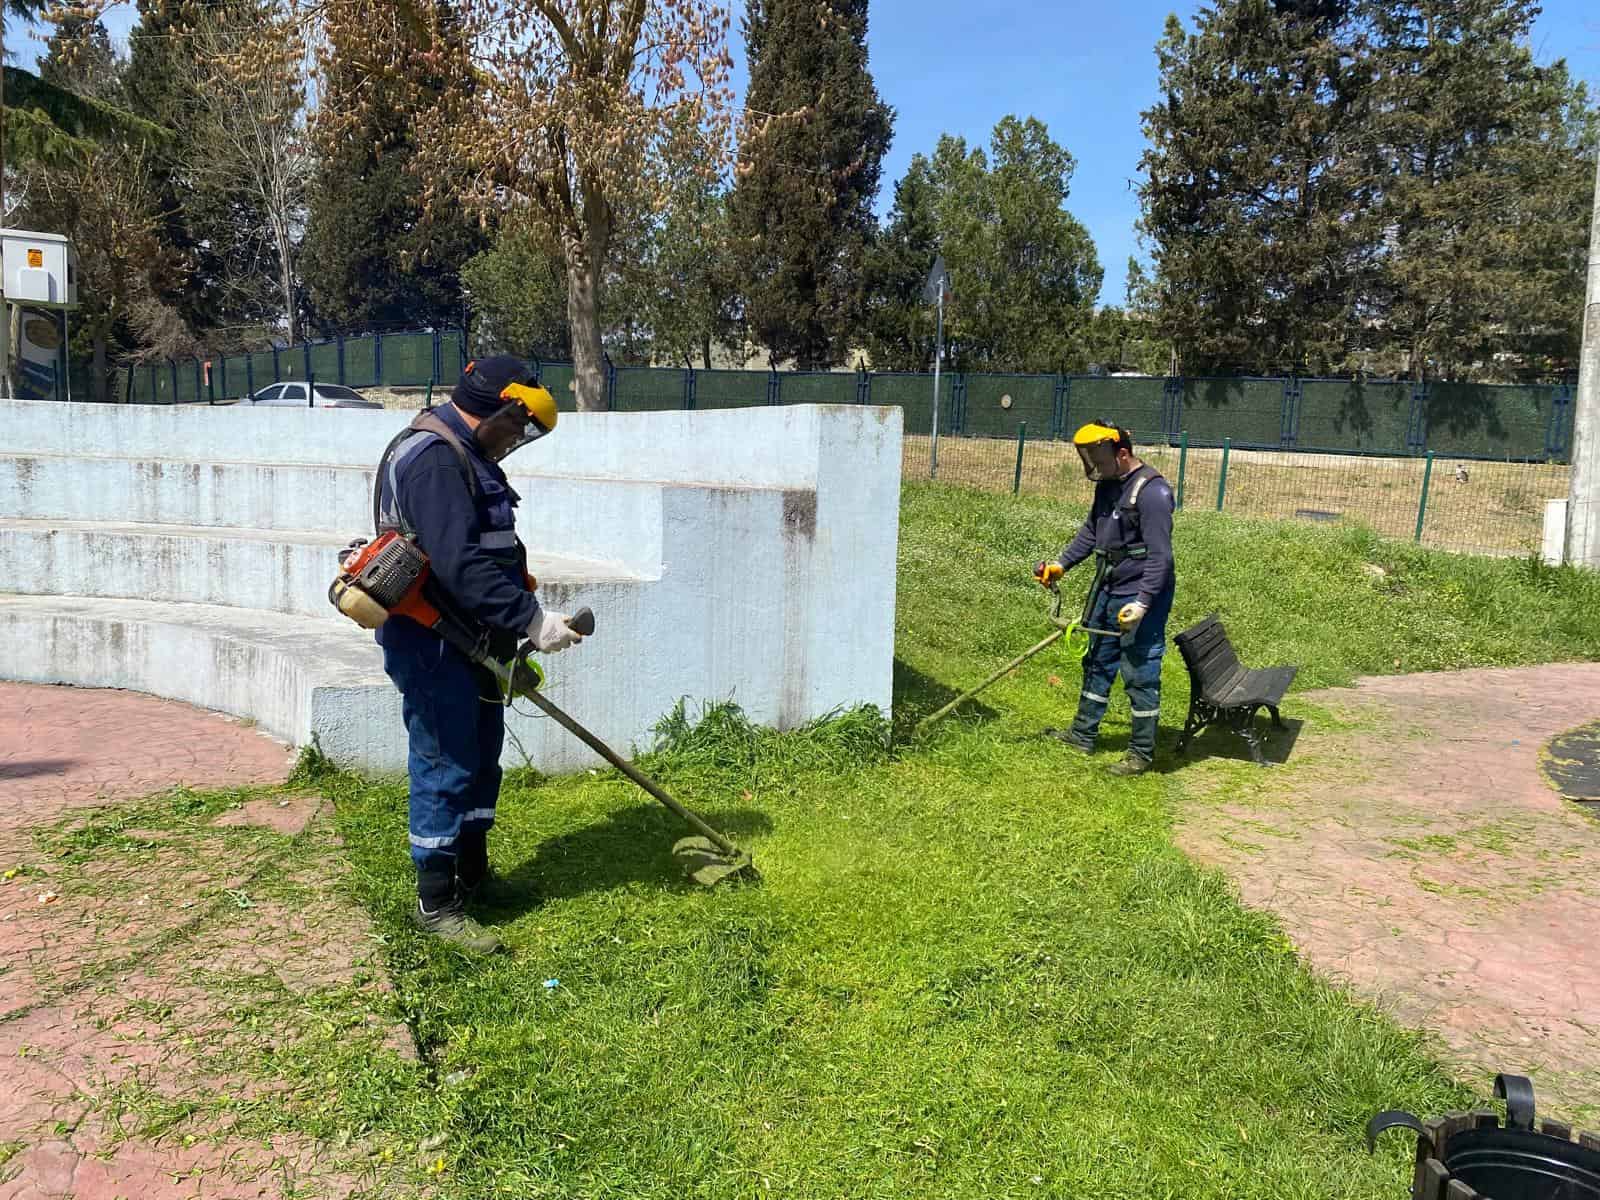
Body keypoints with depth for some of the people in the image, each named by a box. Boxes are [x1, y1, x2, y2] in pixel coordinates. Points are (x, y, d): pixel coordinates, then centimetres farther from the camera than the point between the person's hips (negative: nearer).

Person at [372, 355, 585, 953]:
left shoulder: (468, 457, 16)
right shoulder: (431, 458, -19)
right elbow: (459, 564, -29)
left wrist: (509, 641, 18)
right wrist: (531, 619, -27)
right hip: (433, 648, -10)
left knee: (480, 761, 18)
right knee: (444, 770, -2)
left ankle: (472, 877, 33)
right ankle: (436, 905, 10)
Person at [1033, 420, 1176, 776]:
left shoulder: (1152, 491, -20)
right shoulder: (1108, 484, 8)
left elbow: (1160, 555, -23)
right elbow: (1091, 530, 22)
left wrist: (1142, 602, -27)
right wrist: (1062, 563, 16)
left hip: (1140, 596, -9)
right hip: (1108, 590, 9)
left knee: (1140, 674, -1)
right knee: (1097, 664, 18)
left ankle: (1142, 752, 12)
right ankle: (1083, 734, 32)